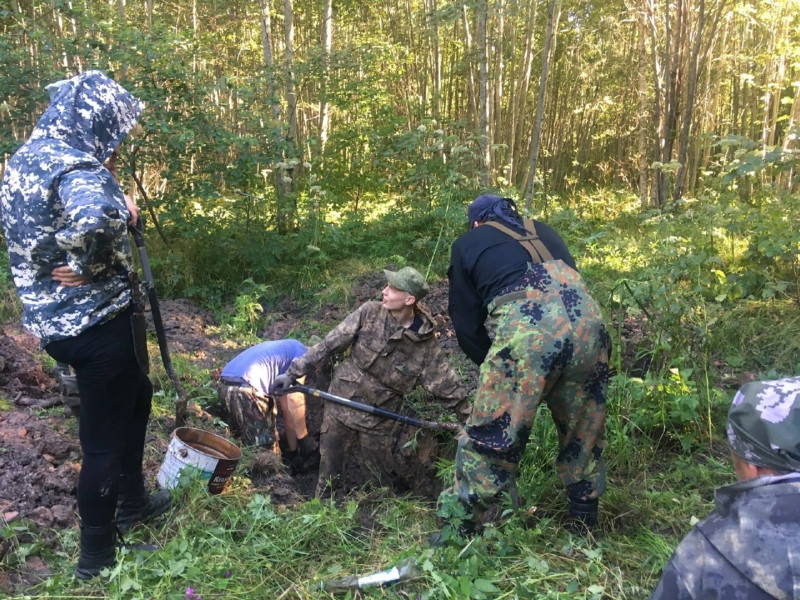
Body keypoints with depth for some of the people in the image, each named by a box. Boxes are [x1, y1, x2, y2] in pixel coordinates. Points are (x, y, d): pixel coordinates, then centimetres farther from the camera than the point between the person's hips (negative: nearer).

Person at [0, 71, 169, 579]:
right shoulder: (77, 167, -21)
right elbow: (93, 220, -43)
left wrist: (118, 210, 9)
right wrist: (91, 266, -23)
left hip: (51, 319, 9)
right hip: (97, 322, -9)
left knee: (135, 398, 27)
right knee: (105, 436, 6)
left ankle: (132, 504, 44)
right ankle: (97, 558, 23)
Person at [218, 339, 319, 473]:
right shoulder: (302, 352, 7)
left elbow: (287, 406, 35)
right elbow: (295, 397, -8)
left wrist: (293, 452, 38)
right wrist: (304, 439, 1)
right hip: (245, 389, -9)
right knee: (264, 447, 3)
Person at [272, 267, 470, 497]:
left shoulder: (425, 345, -12)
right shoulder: (369, 313, -11)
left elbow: (447, 386, -5)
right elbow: (329, 345, -6)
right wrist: (293, 372, -5)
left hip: (377, 420, -1)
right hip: (340, 405, 1)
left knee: (383, 474, 10)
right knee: (329, 468, 12)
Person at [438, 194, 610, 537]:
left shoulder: (468, 243, 23)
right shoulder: (544, 232, 34)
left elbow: (466, 325, 18)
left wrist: (491, 365, 32)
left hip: (526, 325, -4)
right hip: (586, 316, 5)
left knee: (490, 438, 5)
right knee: (583, 428, 22)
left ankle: (459, 531, 14)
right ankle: (584, 522, 36)